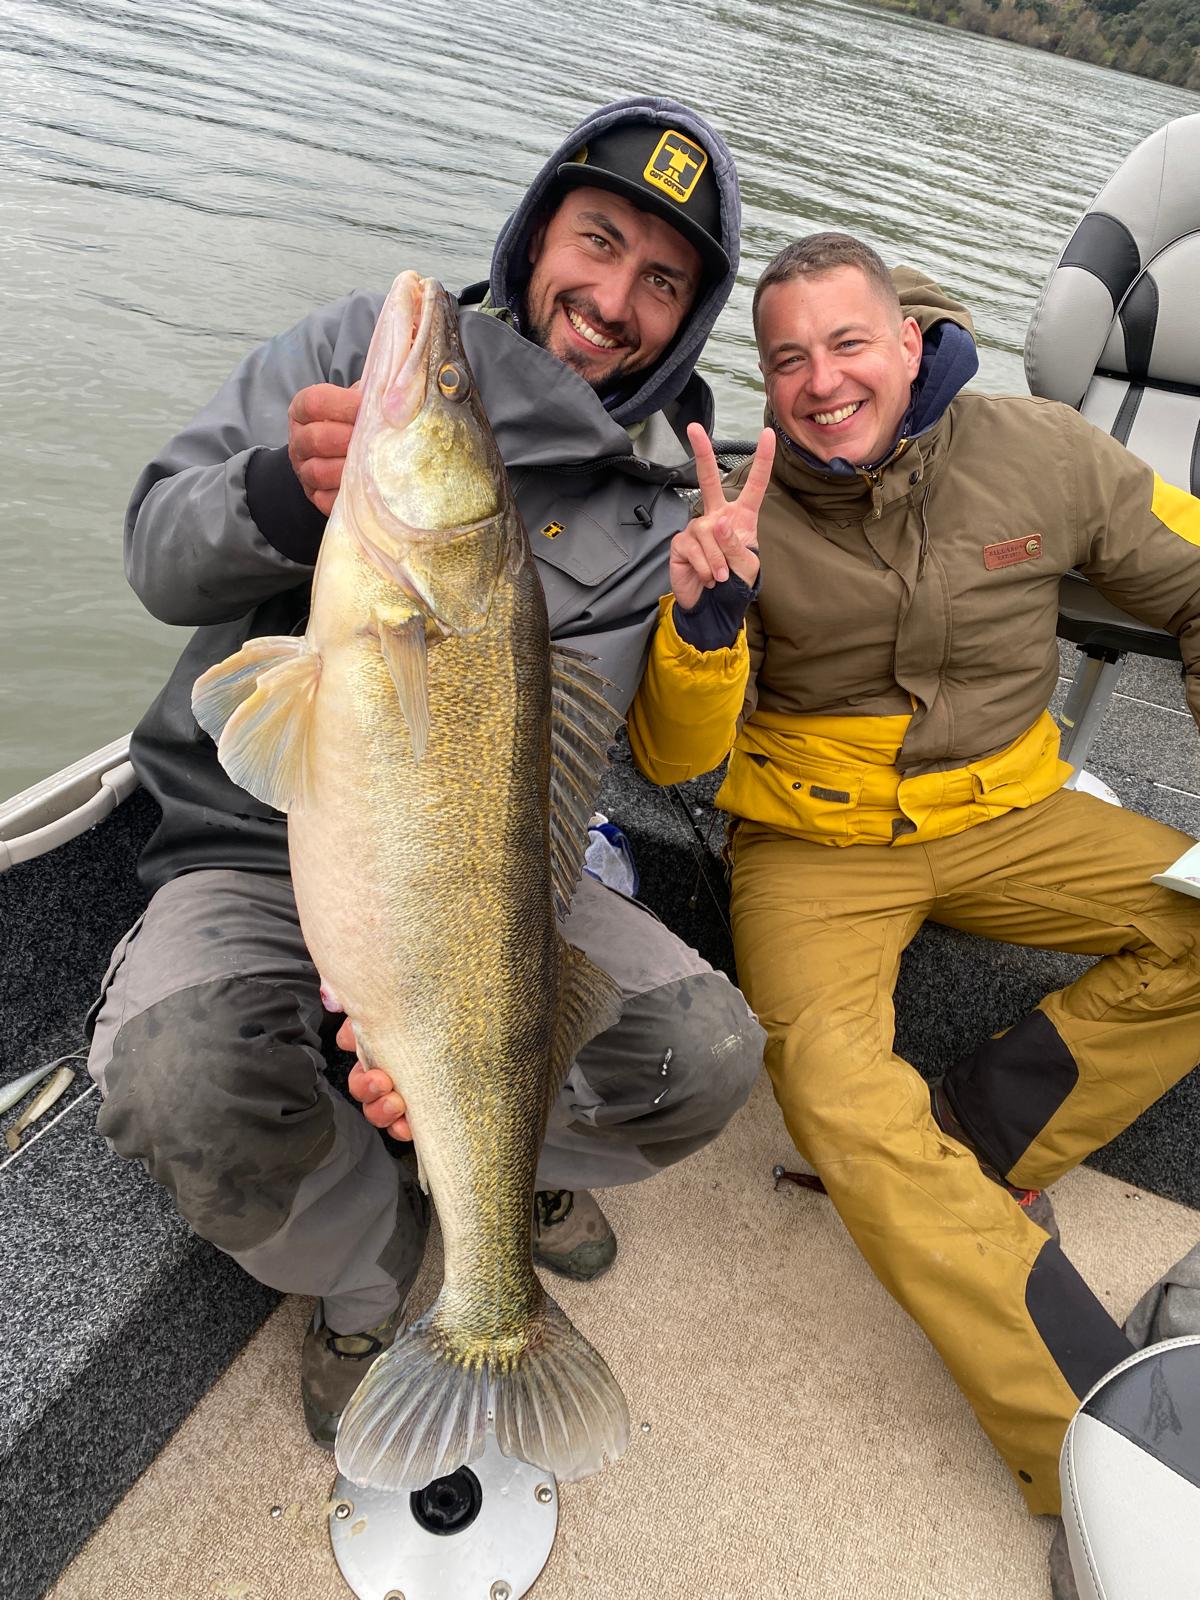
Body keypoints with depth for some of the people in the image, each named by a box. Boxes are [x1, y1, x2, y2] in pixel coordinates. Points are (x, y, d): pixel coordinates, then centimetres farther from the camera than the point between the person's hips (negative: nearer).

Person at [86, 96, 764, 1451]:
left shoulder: (644, 517, -3)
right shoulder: (370, 346, -1)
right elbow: (159, 556, -5)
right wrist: (291, 491, -29)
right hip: (251, 843, 0)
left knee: (711, 1054, -17)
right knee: (181, 1087, -30)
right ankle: (367, 1258, 6)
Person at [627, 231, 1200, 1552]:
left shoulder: (1042, 455, -4)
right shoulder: (746, 516, -9)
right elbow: (673, 760, -11)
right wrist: (705, 618, -31)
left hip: (1002, 815, 4)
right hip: (815, 847, -3)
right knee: (837, 1099, -26)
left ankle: (966, 1145, -9)